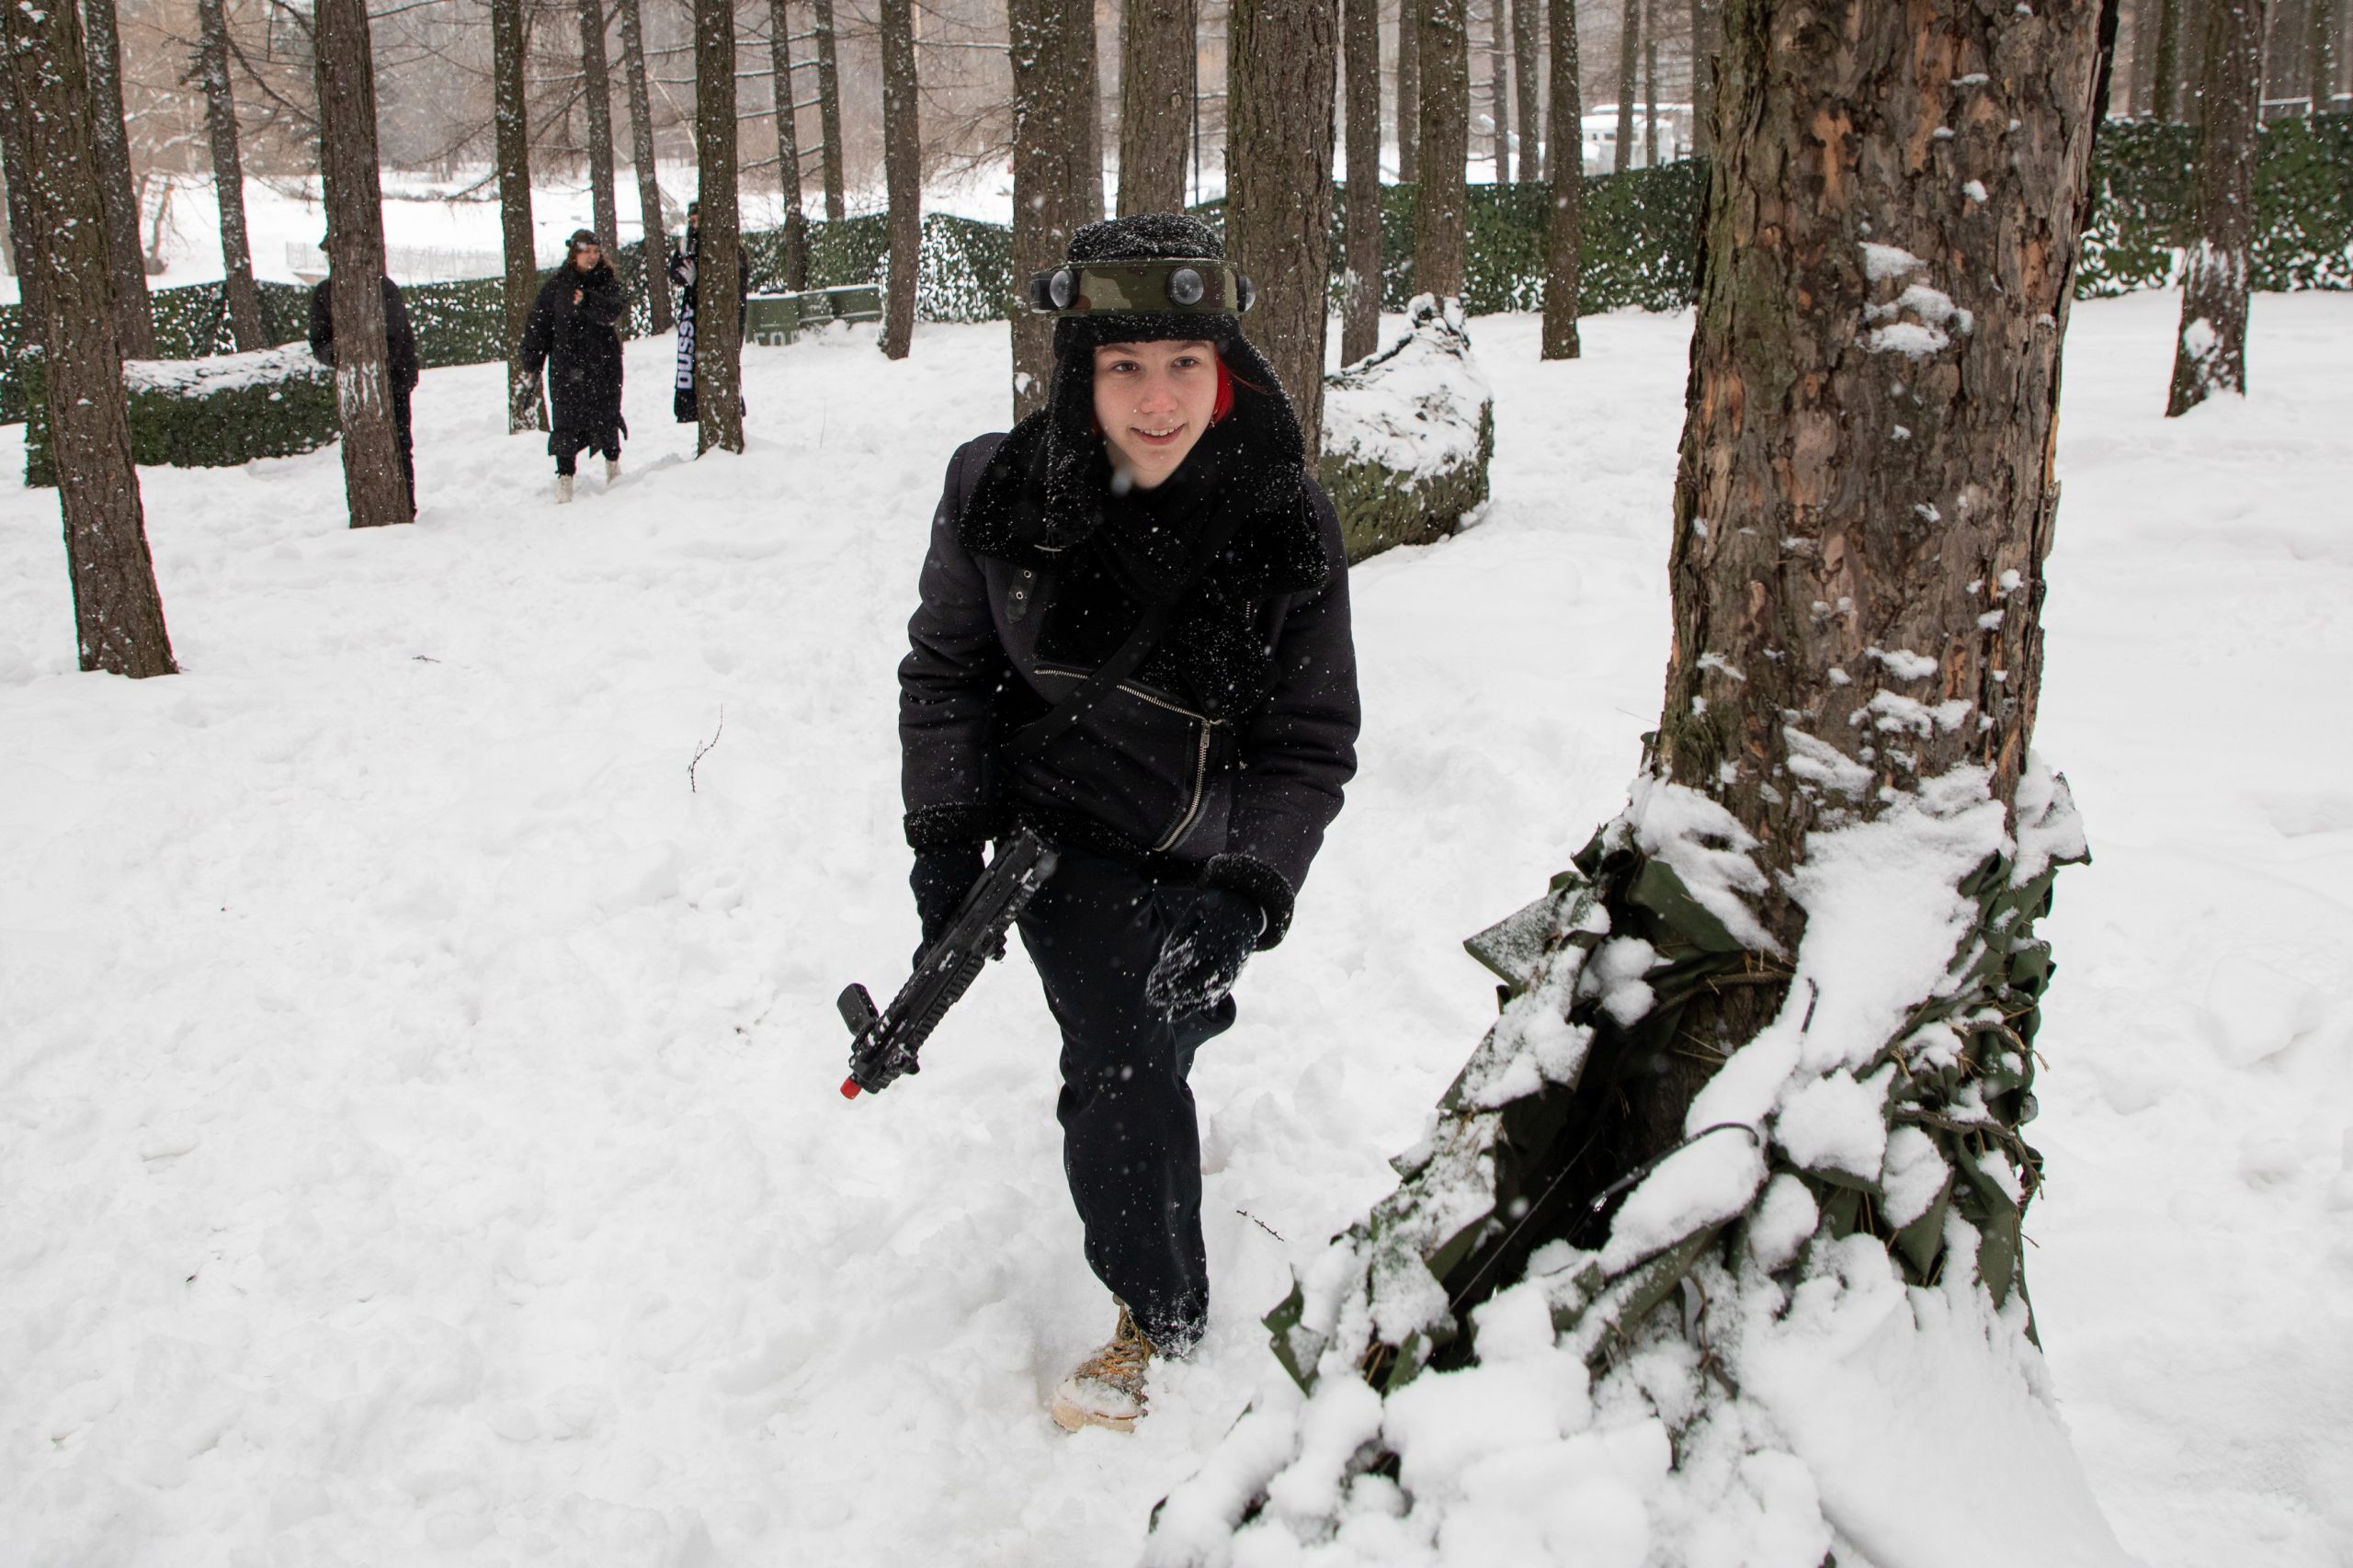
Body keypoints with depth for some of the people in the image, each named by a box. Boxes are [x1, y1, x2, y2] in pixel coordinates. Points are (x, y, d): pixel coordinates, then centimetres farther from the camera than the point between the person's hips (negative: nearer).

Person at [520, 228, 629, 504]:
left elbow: (614, 309, -17)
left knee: (606, 415, 10)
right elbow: (538, 324, 5)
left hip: (603, 362, 1)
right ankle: (565, 474, -2)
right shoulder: (556, 284, 3)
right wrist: (532, 363, 3)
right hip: (566, 363, -1)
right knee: (567, 420, -6)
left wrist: (587, 300, -34)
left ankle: (612, 461, 32)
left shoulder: (607, 282, 4)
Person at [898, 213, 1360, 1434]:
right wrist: (943, 835, -6)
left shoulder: (1284, 523, -19)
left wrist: (1247, 895, -24)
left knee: (1162, 1031, 16)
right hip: (1063, 830, -1)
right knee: (1122, 1065, -12)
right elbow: (945, 671, 0)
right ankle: (1162, 1322, 10)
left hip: (1210, 848, 1)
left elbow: (1311, 743, -12)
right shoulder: (998, 492, -17)